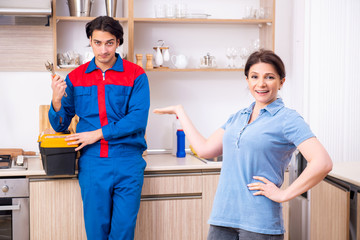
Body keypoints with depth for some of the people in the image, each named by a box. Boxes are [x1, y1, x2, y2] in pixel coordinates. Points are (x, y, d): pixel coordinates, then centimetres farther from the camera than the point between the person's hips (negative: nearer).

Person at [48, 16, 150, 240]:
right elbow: (60, 125, 10)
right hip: (92, 164, 2)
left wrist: (98, 134, -14)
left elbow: (138, 119, -11)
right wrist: (56, 100, -11)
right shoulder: (75, 77, 8)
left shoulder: (136, 75, -1)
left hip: (128, 164, -2)